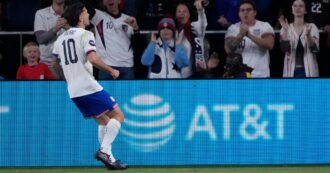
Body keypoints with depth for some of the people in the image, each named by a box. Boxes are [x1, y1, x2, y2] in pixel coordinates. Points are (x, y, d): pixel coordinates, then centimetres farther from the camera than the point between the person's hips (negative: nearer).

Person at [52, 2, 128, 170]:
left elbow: (56, 63, 25)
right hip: (89, 87, -8)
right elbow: (93, 59, -21)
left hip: (73, 91, 8)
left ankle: (108, 158, 7)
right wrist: (111, 70, -10)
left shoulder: (60, 39, 14)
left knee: (104, 121, 17)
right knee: (117, 115, -1)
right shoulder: (85, 35, -8)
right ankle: (104, 150, -17)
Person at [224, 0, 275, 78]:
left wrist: (250, 35, -24)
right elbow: (228, 50, -9)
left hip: (260, 75, -1)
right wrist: (240, 35, -26)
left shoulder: (264, 26, 3)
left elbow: (270, 44, -15)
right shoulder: (233, 28, 5)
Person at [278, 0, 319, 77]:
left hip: (308, 70, -1)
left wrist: (308, 35, -27)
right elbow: (284, 48, -8)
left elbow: (315, 49, -8)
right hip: (291, 71, 1)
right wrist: (285, 30, -20)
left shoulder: (312, 27, 4)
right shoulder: (287, 28, 6)